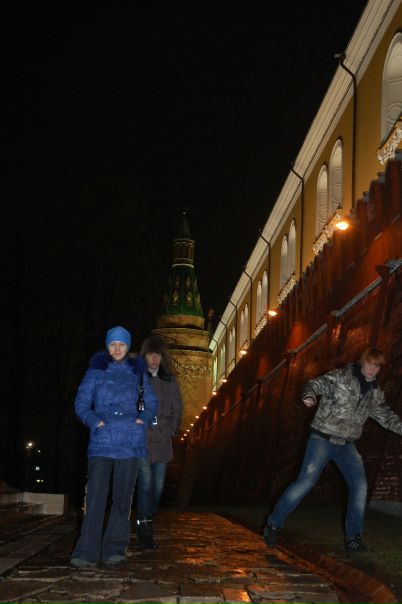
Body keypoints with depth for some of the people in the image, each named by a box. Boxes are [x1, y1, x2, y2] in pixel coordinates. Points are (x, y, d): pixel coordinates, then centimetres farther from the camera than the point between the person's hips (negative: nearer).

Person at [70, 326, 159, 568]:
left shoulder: (138, 372, 12)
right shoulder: (96, 370, 8)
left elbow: (152, 402, 18)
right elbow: (81, 402, 5)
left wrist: (143, 419, -1)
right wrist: (95, 422, -10)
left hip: (130, 441, 2)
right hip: (101, 440, -1)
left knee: (123, 496, 3)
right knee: (96, 495, -8)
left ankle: (115, 550, 10)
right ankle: (87, 553, -7)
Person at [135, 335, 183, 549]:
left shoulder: (169, 380, 12)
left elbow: (177, 408, 16)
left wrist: (171, 430, 6)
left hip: (162, 440, 4)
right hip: (141, 439, -4)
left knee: (158, 485, 4)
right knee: (146, 482, -13)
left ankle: (146, 522, 17)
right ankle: (144, 528, -8)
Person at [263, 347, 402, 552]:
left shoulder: (375, 392, 10)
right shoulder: (341, 377, -9)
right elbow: (316, 384, -14)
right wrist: (310, 395, -37)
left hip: (347, 444, 6)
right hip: (323, 439, -6)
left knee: (359, 485, -5)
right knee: (306, 482, -13)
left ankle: (353, 537, 7)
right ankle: (273, 524, -1)